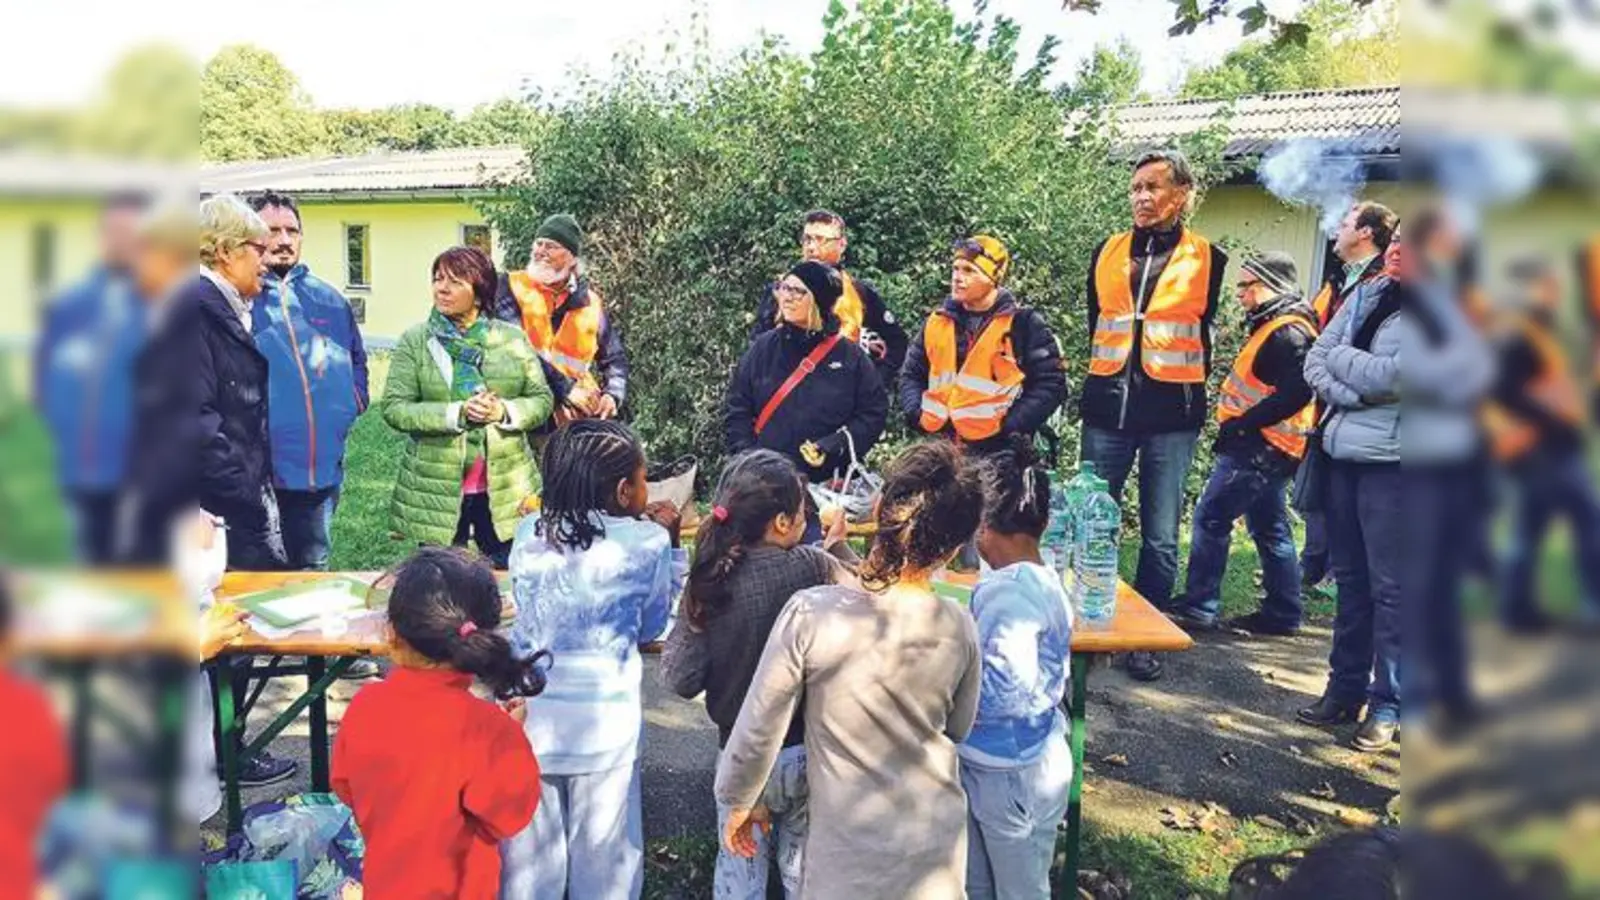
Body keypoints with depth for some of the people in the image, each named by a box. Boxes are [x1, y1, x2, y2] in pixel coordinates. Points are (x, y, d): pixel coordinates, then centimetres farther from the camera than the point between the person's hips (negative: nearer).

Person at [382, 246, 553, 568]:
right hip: (436, 491, -1)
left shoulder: (513, 338, 5)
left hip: (505, 490, 1)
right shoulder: (415, 341, 1)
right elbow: (393, 408, -6)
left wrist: (505, 412, -14)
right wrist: (455, 414, -18)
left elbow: (542, 399, 5)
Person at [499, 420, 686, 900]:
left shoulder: (528, 534, 1)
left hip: (529, 717, 3)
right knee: (603, 860, 14)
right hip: (604, 724, -3)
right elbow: (654, 628, 5)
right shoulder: (646, 542, -8)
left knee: (528, 858, 16)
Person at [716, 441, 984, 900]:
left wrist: (739, 802, 4)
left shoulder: (811, 613, -22)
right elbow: (957, 730, 4)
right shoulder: (959, 628, -13)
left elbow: (758, 729, -13)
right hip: (935, 845, 3)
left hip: (849, 848, -2)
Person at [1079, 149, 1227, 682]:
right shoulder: (1108, 252, 10)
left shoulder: (1206, 259, 2)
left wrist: (1185, 389, 11)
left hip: (1171, 414, -2)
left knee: (1160, 535, 3)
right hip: (1109, 406, 2)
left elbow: (1202, 333, 10)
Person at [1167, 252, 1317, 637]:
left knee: (1211, 518, -8)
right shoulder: (1274, 327, 17)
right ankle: (1282, 613, 23)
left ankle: (1199, 607, -4)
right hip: (1261, 446, 11)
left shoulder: (1288, 332, -16)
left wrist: (1242, 424, -23)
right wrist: (1238, 424, 11)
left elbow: (1295, 393, -26)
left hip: (1261, 447, -11)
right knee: (1270, 529, 15)